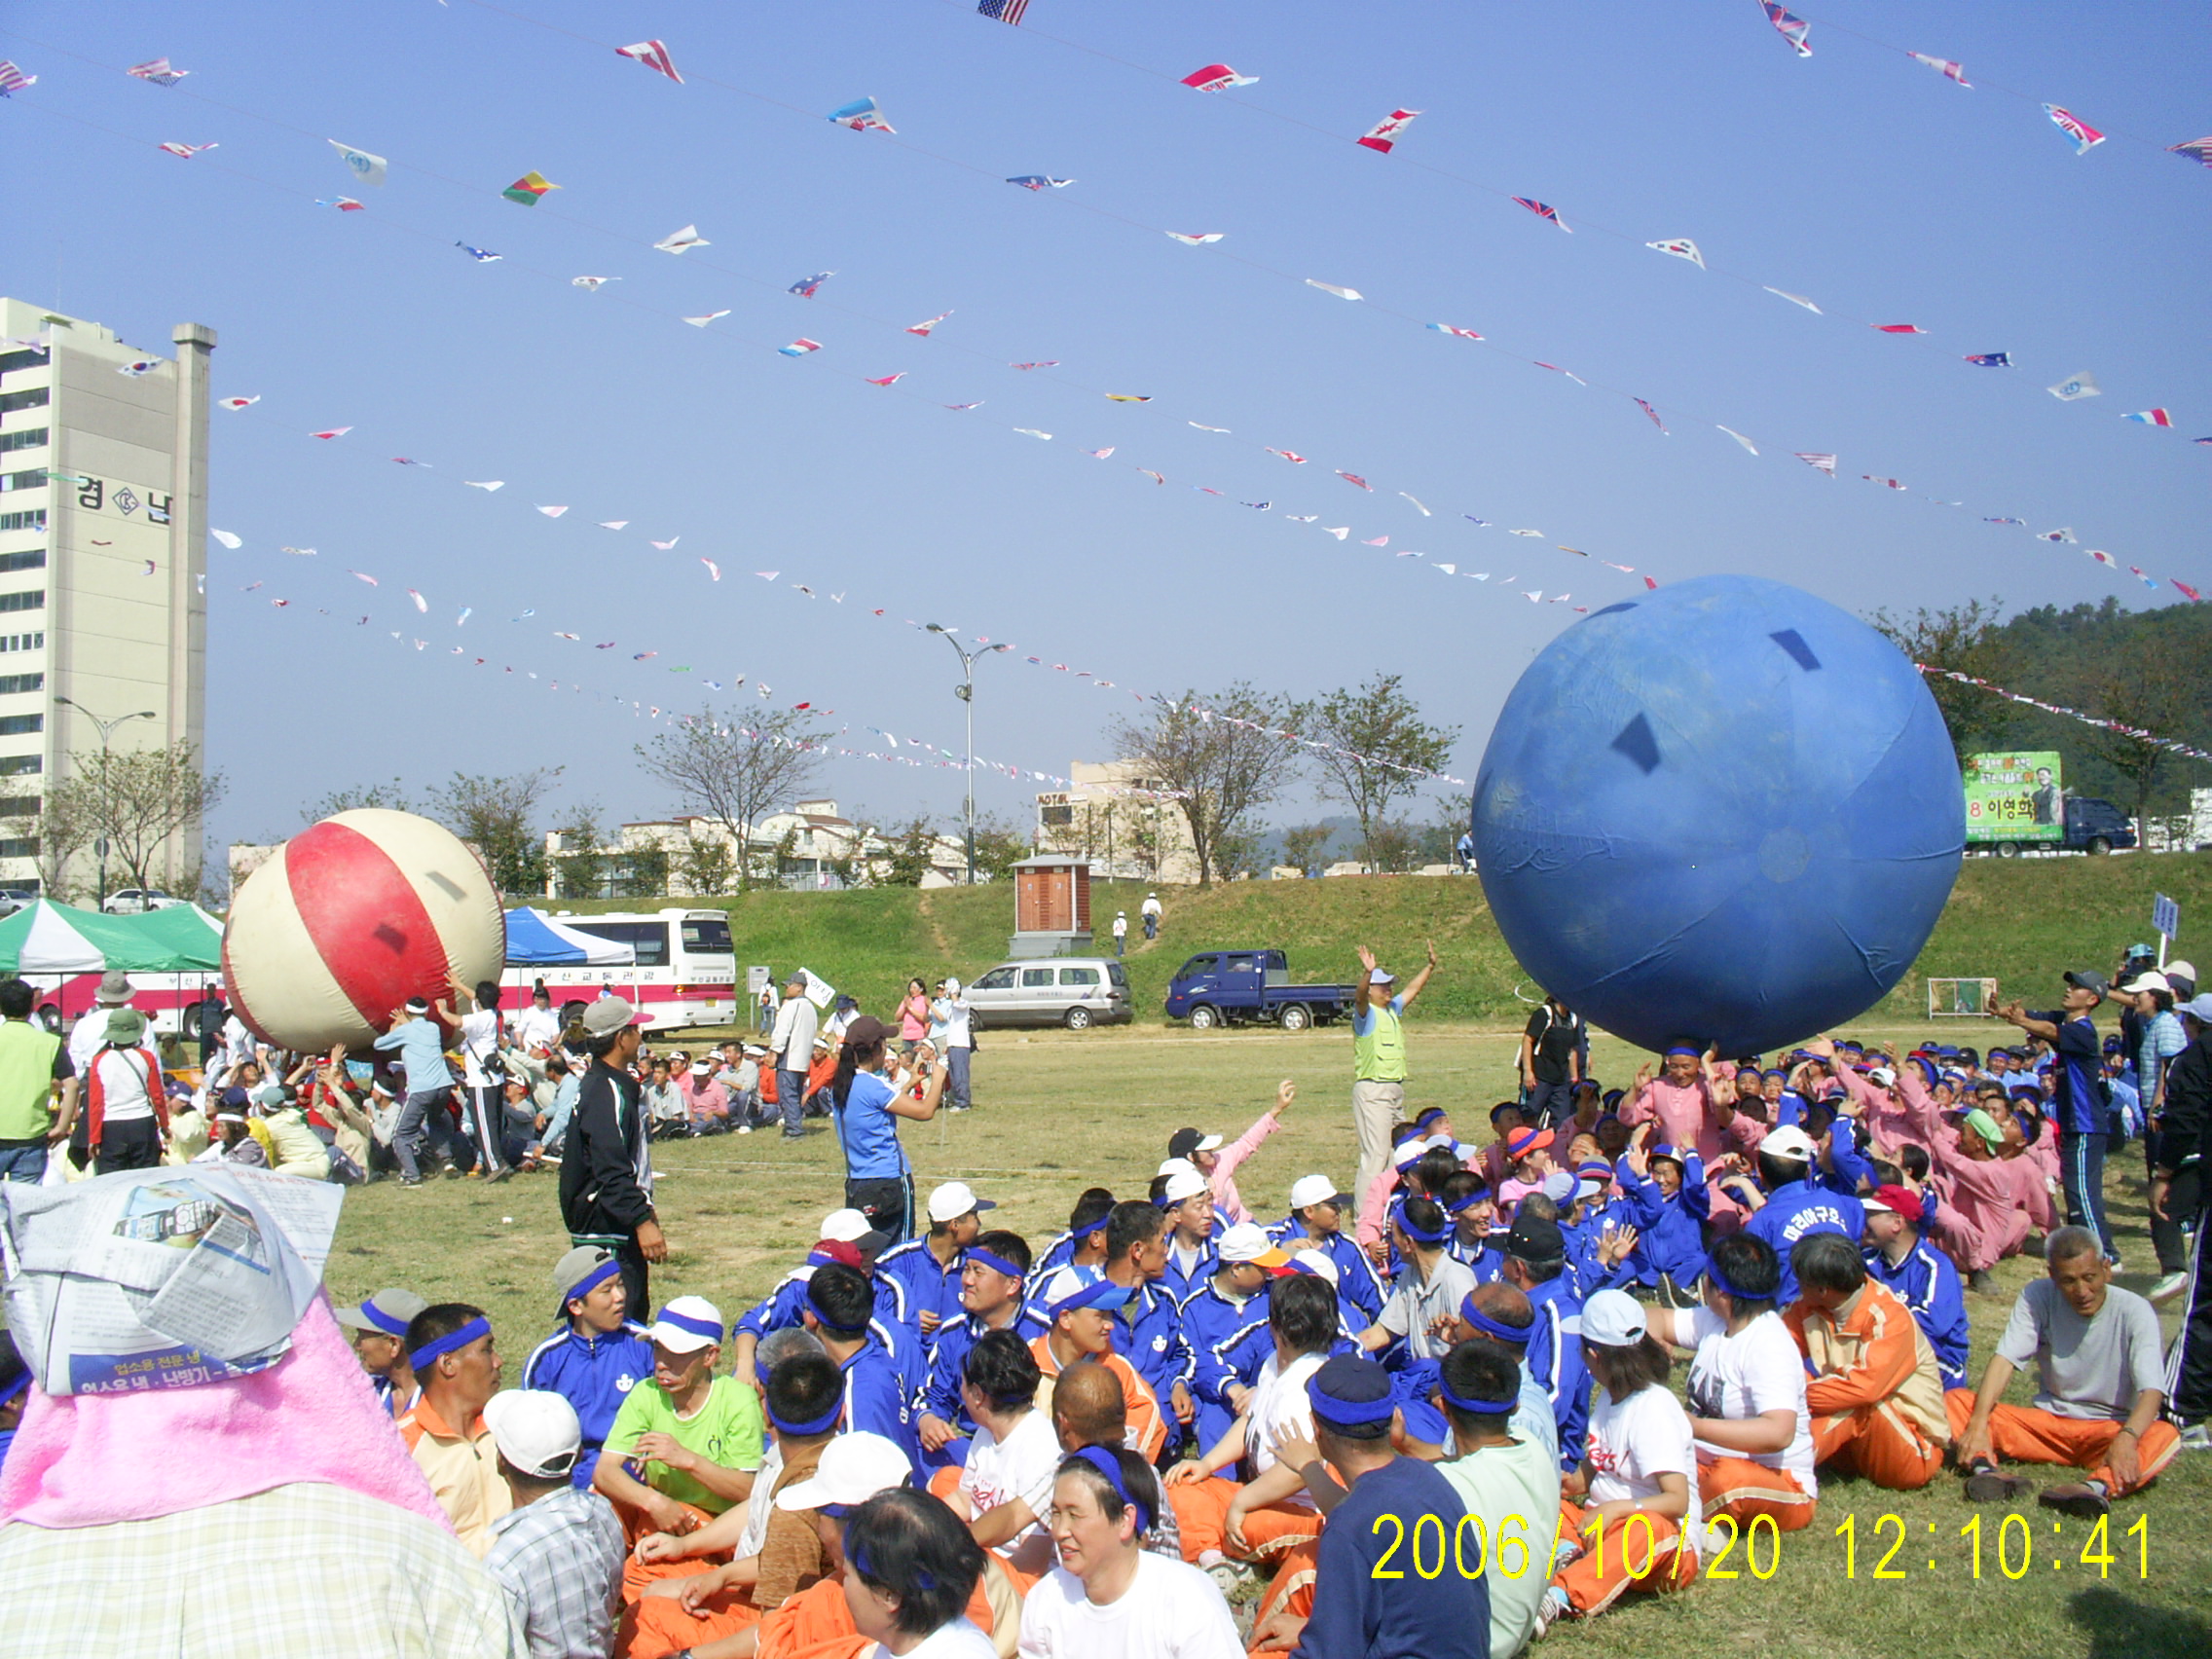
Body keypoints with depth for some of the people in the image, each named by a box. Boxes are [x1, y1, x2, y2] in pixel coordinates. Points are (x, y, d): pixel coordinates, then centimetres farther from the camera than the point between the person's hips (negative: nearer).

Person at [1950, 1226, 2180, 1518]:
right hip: (2047, 1421, 2)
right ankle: (1985, 1470, -45)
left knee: (2165, 1437, -35)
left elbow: (2152, 1390, -25)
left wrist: (2127, 1438, -46)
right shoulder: (2037, 1297, -7)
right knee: (1955, 1401, -18)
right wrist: (1978, 1423, -31)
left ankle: (2097, 1487, -59)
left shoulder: (2134, 1311, -13)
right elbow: (2004, 1359, -15)